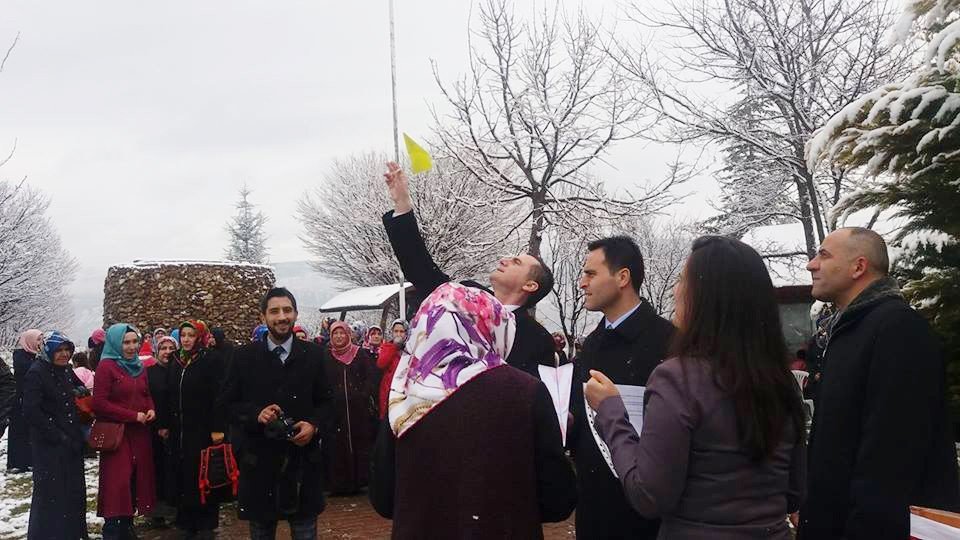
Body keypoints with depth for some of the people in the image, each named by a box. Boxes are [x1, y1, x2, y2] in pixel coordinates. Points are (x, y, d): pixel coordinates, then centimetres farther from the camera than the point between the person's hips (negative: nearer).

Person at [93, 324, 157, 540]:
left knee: (137, 478, 9)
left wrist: (151, 410, 0)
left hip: (139, 433, 7)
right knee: (117, 481, -7)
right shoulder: (106, 366, -10)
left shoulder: (138, 366, 12)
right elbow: (99, 403, -15)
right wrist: (133, 416, -16)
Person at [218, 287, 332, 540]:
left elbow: (325, 401, 8)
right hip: (260, 459, 0)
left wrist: (314, 425, -10)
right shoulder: (245, 356, 1)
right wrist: (256, 415, -15)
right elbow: (227, 402, 3)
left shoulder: (312, 354, 3)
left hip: (303, 459, 0)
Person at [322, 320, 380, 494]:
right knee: (338, 447, 0)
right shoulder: (325, 355, 6)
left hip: (359, 409, 0)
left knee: (361, 445, 0)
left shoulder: (360, 353, 5)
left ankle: (359, 479, 9)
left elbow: (373, 376, -1)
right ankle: (339, 482, 7)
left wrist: (365, 394, -10)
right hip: (335, 410, 0)